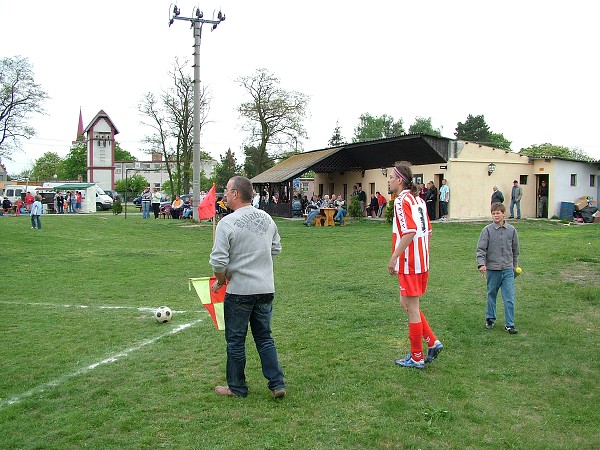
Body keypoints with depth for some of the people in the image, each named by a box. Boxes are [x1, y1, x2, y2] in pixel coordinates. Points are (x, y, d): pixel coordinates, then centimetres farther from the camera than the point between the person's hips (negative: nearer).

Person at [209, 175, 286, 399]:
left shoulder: (228, 223, -15)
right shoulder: (267, 218, 4)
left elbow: (218, 261, -17)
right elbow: (276, 249, 15)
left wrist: (220, 281, 1)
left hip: (240, 291, -6)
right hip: (266, 289, 6)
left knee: (236, 341, 10)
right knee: (264, 338, 16)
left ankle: (237, 387, 23)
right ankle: (277, 384, 16)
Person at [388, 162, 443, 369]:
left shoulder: (401, 200, -14)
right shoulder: (418, 199, 14)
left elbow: (409, 231, -25)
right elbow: (427, 231, 16)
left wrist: (394, 257, -22)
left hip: (409, 264, -9)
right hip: (421, 261, 9)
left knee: (412, 309, 1)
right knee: (406, 303, 20)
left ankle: (416, 358, 13)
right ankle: (432, 343, 18)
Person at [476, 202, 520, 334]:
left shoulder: (511, 230, 3)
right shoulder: (487, 230, -5)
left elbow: (515, 249, 15)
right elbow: (481, 248, -8)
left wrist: (515, 265, 21)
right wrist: (481, 264, -21)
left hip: (508, 269, 1)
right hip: (492, 269, -1)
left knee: (509, 298, -1)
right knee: (491, 295, 14)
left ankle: (509, 324, 7)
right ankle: (490, 319, 30)